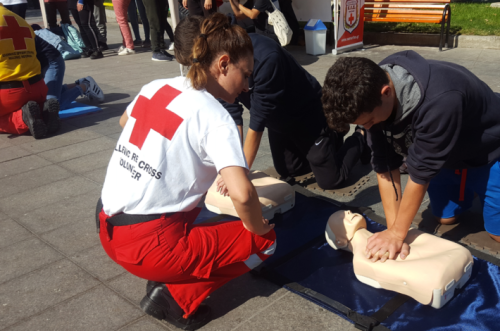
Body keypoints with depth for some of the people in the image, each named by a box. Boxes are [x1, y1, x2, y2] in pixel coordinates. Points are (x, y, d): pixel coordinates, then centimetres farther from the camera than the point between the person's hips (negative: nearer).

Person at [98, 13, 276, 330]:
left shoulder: (154, 87, 6)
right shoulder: (215, 118, -15)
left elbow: (124, 122, 28)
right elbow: (242, 194, -26)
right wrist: (257, 228, -6)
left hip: (108, 230, 8)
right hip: (150, 246, -8)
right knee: (266, 241, 6)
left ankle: (164, 275, 17)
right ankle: (176, 296, 2)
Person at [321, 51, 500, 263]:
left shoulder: (439, 101, -44)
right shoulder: (372, 91, -25)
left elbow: (421, 173, -33)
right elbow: (385, 166, -21)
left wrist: (397, 233, -22)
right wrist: (393, 231, -24)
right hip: (445, 153, 5)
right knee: (446, 217, 8)